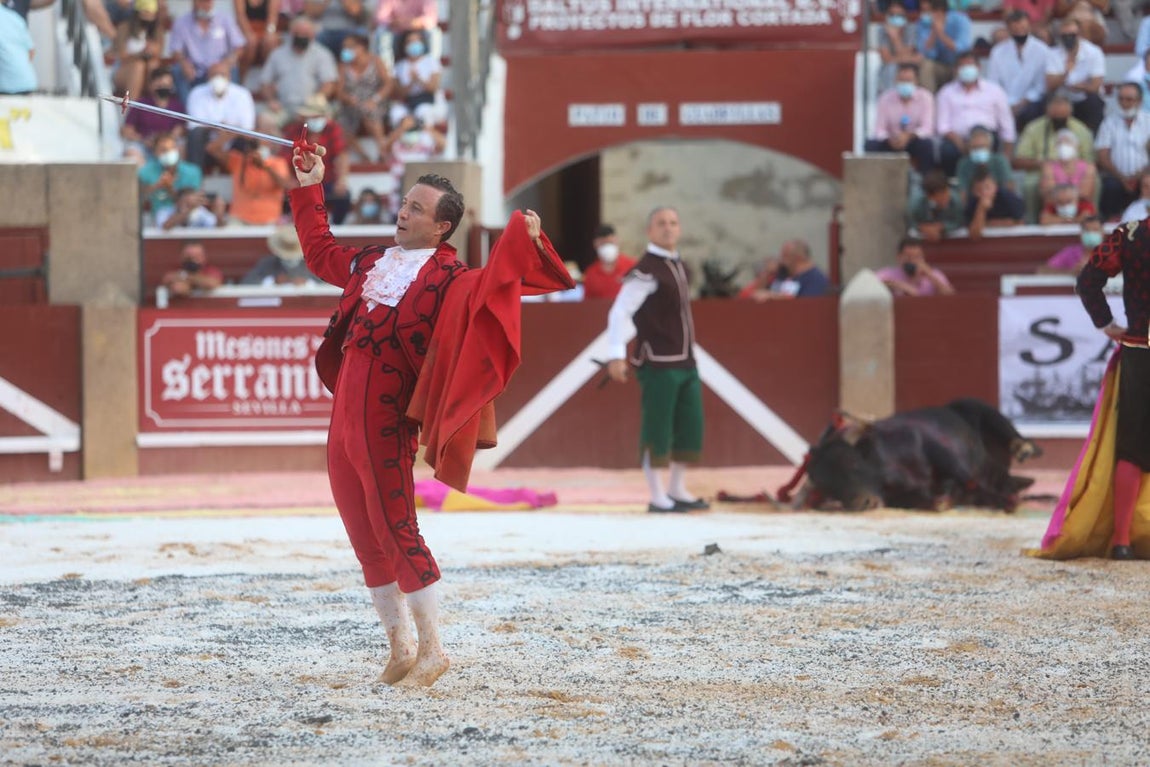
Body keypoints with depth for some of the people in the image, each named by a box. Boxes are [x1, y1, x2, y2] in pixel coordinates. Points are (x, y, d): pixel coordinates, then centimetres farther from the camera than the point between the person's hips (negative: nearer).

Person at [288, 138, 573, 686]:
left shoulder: (447, 279, -6)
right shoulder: (372, 264, 16)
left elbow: (489, 287, -23)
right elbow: (321, 254, 32)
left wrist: (520, 240, -34)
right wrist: (309, 192, 32)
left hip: (386, 419, -8)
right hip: (345, 414, 8)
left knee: (396, 531, -7)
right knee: (365, 536, 11)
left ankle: (432, 650, 1)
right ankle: (400, 646, 19)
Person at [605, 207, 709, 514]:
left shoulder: (678, 267, 14)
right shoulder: (646, 271, -12)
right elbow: (620, 312, -16)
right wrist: (616, 354, -24)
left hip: (685, 362, 8)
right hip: (657, 363, -8)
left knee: (691, 428, 10)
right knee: (656, 431, -3)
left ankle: (678, 490, 22)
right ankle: (657, 497, 3)